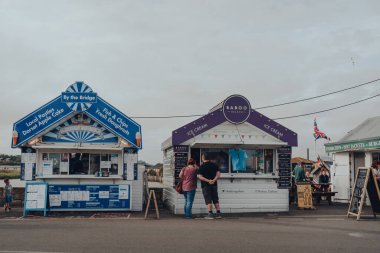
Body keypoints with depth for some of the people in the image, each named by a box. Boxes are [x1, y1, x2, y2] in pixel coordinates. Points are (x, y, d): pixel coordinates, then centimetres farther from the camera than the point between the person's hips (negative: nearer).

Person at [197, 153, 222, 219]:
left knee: (208, 200, -1)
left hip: (206, 185, -4)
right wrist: (214, 180, -13)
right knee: (216, 200, 11)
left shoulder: (202, 166, -6)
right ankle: (218, 213, 12)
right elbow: (218, 174, -1)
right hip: (214, 185, 4)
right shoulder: (214, 165, 6)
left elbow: (200, 177, -15)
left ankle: (210, 214, -5)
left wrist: (208, 180, -18)